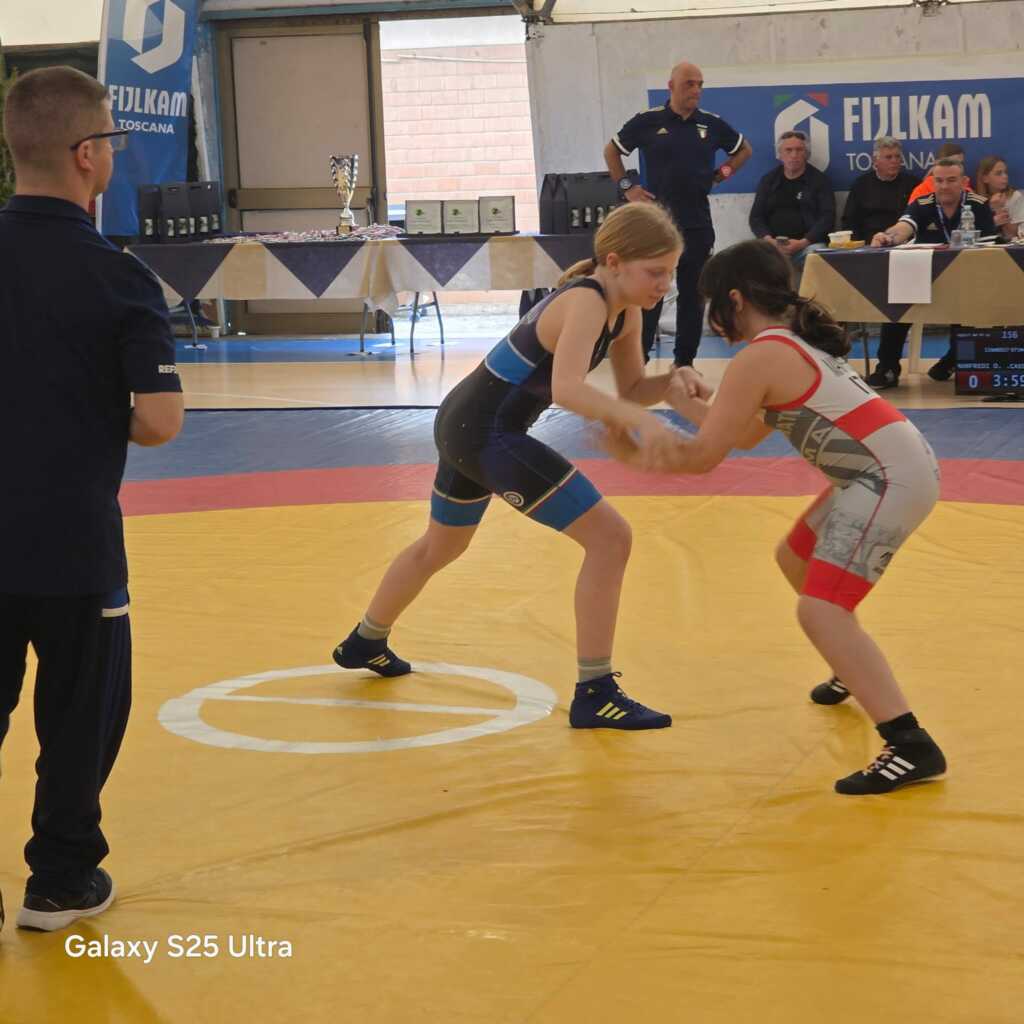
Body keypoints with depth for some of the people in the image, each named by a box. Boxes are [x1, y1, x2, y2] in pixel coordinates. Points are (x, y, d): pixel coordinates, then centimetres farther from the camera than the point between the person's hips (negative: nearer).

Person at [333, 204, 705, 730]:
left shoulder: (623, 311, 3)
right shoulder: (586, 302, -24)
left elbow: (631, 389, 12)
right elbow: (567, 388, -41)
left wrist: (672, 381, -9)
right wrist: (640, 420, -52)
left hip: (464, 421, 10)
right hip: (487, 432, -10)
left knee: (440, 547, 32)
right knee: (609, 537, -12)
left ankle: (365, 643, 55)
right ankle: (595, 693, -7)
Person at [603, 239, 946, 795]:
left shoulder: (758, 359, -12)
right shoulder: (794, 339, 17)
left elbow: (702, 457, -9)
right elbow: (747, 435, 24)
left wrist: (635, 454, 5)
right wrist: (689, 402, 25)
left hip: (891, 476, -10)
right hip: (890, 466, 10)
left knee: (820, 610, -17)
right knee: (796, 558, 28)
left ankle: (911, 747, -24)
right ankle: (857, 674, 45)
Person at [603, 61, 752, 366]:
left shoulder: (712, 124, 4)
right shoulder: (648, 122, -3)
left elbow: (744, 150, 21)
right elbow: (612, 150, 9)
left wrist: (719, 175, 8)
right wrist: (627, 187, 2)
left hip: (698, 223, 3)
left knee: (693, 295, 8)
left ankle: (685, 361, 17)